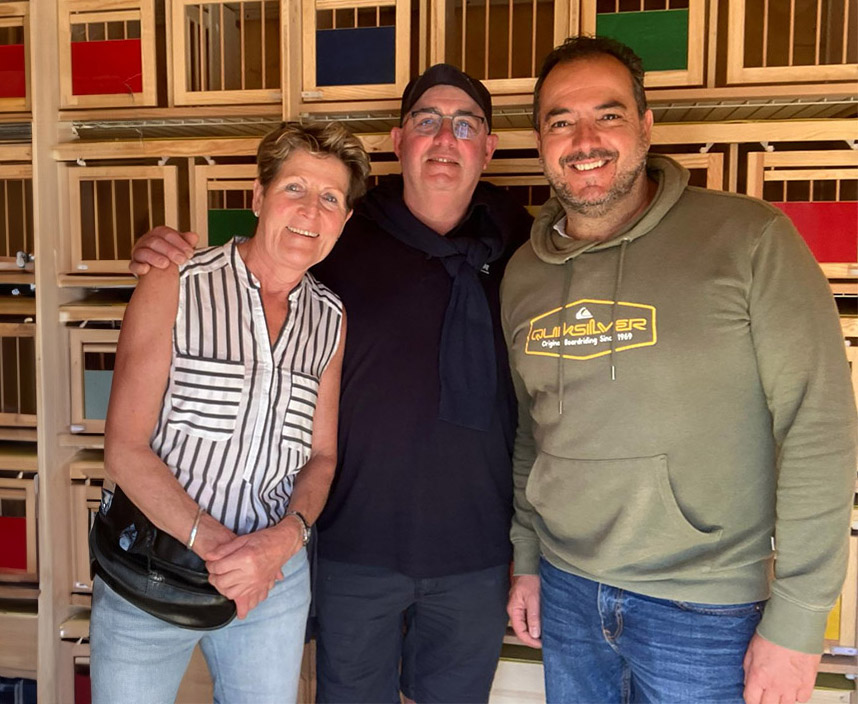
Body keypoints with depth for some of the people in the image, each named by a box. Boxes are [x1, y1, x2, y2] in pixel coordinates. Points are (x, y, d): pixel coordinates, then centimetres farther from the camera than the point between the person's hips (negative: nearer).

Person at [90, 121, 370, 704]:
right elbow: (125, 449, -10)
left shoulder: (330, 318, 2)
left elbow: (321, 455, 6)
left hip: (275, 572, 3)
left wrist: (285, 538, -12)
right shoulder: (174, 288, -9)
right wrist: (214, 543, -15)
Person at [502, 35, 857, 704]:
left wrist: (797, 621, -14)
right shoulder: (523, 273, 2)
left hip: (707, 610, -4)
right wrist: (528, 561, 12)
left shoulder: (750, 239, -13)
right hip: (565, 589, 4)